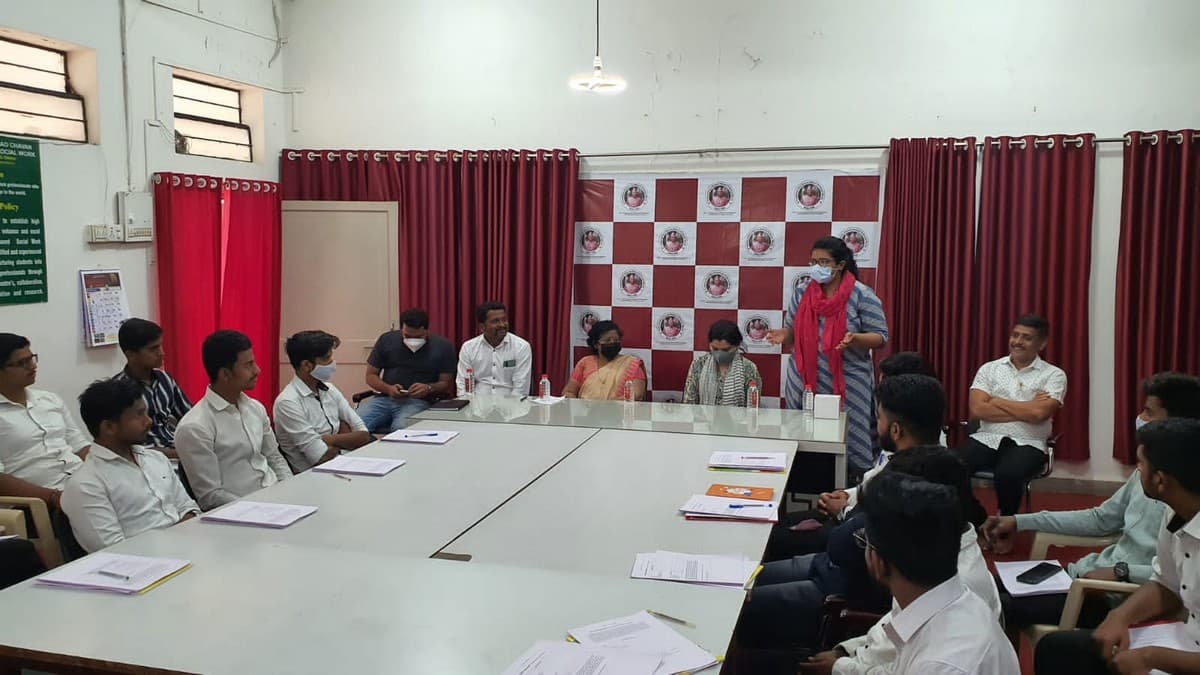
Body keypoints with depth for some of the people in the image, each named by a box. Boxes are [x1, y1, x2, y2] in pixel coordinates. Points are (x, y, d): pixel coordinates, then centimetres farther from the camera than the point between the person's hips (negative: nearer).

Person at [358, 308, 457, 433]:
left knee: (401, 427, -36)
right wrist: (388, 389, -10)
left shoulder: (443, 346, 2)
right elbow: (371, 375, 11)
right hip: (385, 398, 2)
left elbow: (445, 383, 5)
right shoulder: (387, 340, 7)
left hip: (418, 401, -2)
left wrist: (429, 388, -17)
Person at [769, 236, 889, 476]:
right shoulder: (802, 293, 8)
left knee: (849, 443, -1)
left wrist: (855, 338, -22)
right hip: (805, 383, 4)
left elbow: (880, 337, -2)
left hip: (846, 384, -3)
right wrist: (784, 335, -7)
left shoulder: (862, 296, -4)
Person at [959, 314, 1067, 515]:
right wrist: (1026, 410, -6)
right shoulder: (989, 368, 11)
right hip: (987, 439, 2)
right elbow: (977, 410, -3)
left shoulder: (1054, 375, 5)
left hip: (1027, 444, -2)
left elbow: (1039, 413, -13)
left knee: (1008, 474, -35)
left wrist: (997, 402, -1)